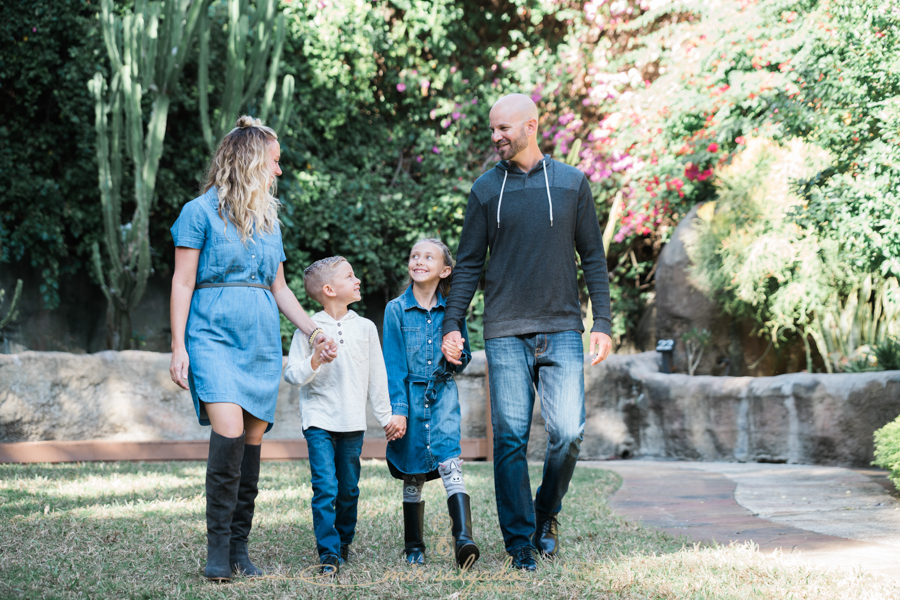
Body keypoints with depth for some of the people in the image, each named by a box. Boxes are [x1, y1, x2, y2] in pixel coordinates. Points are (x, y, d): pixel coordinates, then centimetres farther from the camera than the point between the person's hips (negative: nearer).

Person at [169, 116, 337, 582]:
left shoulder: (268, 219, 18)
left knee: (253, 439, 3)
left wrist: (314, 331, 15)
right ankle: (217, 547, -11)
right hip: (213, 334, -6)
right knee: (229, 431, -19)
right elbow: (183, 283, -2)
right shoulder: (201, 212, 0)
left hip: (262, 341, 6)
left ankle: (239, 548, 10)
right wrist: (178, 346, -9)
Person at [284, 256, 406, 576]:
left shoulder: (365, 327, 7)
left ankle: (344, 541, 30)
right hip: (319, 420, -3)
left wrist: (387, 417, 14)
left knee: (349, 488, 10)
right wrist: (314, 362, -21)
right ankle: (329, 554, -7)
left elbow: (377, 377, 13)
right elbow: (291, 374, -2)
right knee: (325, 487, -12)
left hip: (352, 422, 3)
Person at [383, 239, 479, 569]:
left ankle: (463, 537, -25)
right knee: (413, 475, 5)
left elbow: (464, 357, 11)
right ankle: (414, 547, 17)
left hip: (442, 395, 0)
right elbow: (393, 364, -2)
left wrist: (456, 357, -13)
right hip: (410, 395, 0)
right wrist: (398, 408, -10)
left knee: (450, 463, -17)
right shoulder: (396, 310, 0)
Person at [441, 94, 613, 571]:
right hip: (505, 334, 0)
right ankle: (520, 541, 5)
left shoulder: (571, 183, 6)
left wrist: (602, 325, 1)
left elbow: (593, 258, 8)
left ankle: (546, 514, 18)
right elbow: (468, 264, 10)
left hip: (561, 330, 0)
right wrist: (452, 324, 0)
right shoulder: (485, 190, 7)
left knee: (568, 432, -8)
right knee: (510, 438, -3)